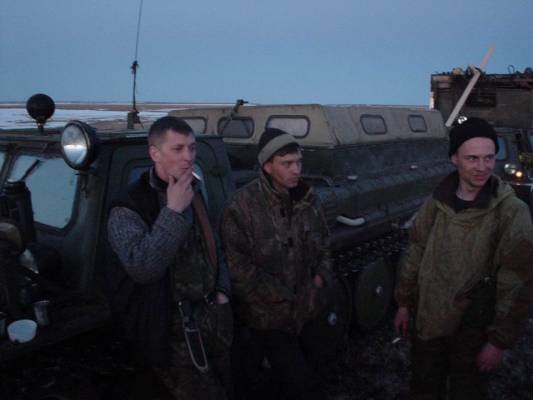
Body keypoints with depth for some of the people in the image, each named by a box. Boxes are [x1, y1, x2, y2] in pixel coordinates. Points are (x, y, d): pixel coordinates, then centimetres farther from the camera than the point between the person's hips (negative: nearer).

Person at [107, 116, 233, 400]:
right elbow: (141, 268, -33)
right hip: (174, 328, -7)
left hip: (214, 311, 7)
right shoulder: (129, 208, -18)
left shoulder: (195, 191, 7)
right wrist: (173, 211, -31)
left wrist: (222, 288, 7)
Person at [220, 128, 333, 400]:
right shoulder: (242, 205, -18)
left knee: (296, 375, 23)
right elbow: (238, 267, -20)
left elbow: (322, 242, 15)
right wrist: (284, 297, -17)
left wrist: (320, 278, -1)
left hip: (303, 310, 6)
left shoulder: (305, 200, 2)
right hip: (265, 315, -6)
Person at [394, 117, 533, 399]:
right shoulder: (436, 202, -4)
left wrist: (499, 342, -13)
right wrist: (404, 304, 9)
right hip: (425, 320, 4)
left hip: (473, 331, -3)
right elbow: (414, 255, 6)